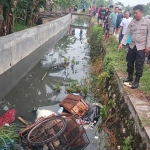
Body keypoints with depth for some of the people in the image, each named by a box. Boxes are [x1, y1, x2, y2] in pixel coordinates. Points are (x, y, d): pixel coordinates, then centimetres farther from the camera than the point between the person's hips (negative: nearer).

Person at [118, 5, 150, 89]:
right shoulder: (132, 22, 3)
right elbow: (127, 34, 3)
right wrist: (122, 43, -8)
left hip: (141, 47, -4)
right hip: (132, 46, 5)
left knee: (139, 66, 2)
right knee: (130, 63, 16)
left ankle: (137, 81, 16)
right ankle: (130, 77, 35)